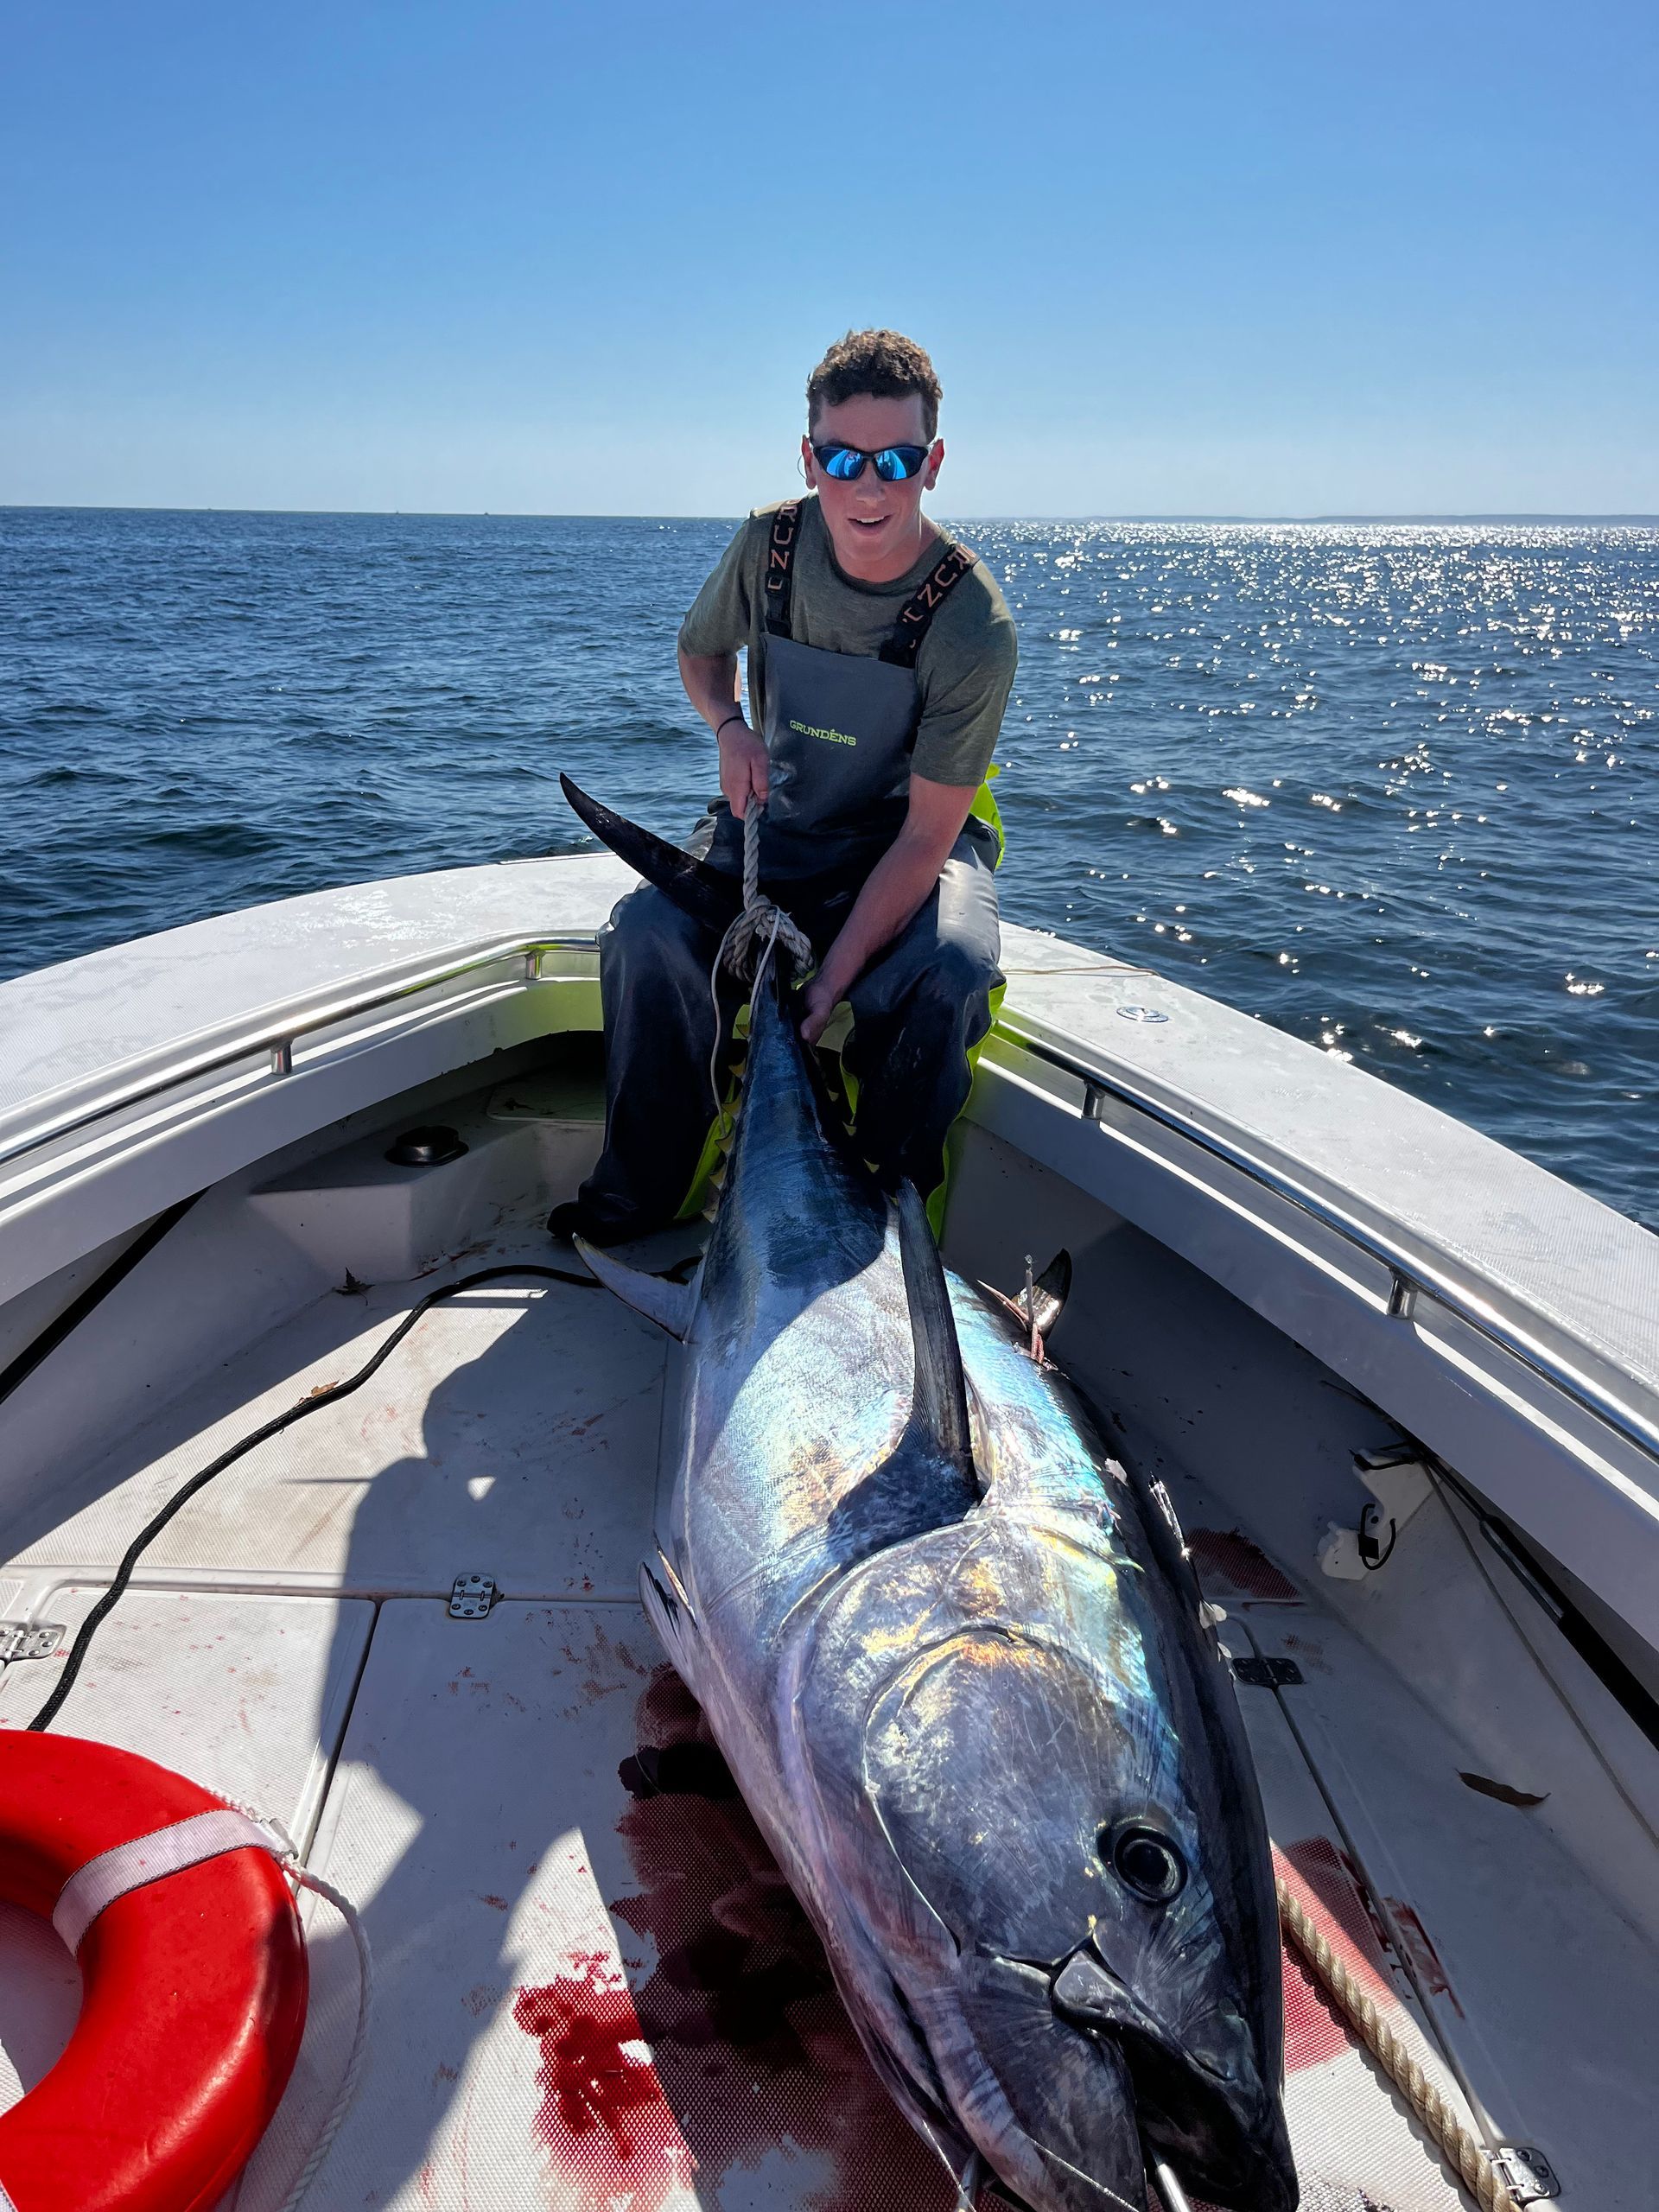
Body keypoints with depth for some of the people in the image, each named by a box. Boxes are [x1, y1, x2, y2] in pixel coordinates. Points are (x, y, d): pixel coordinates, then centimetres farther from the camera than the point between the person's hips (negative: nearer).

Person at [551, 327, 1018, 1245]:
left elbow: (927, 831, -21)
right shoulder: (771, 542, -9)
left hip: (909, 839, -3)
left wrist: (832, 980, -30)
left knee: (950, 970, -36)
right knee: (647, 932, -26)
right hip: (773, 821, 3)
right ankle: (636, 1198, -4)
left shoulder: (973, 621, -21)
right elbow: (699, 647, 13)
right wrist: (730, 726, -11)